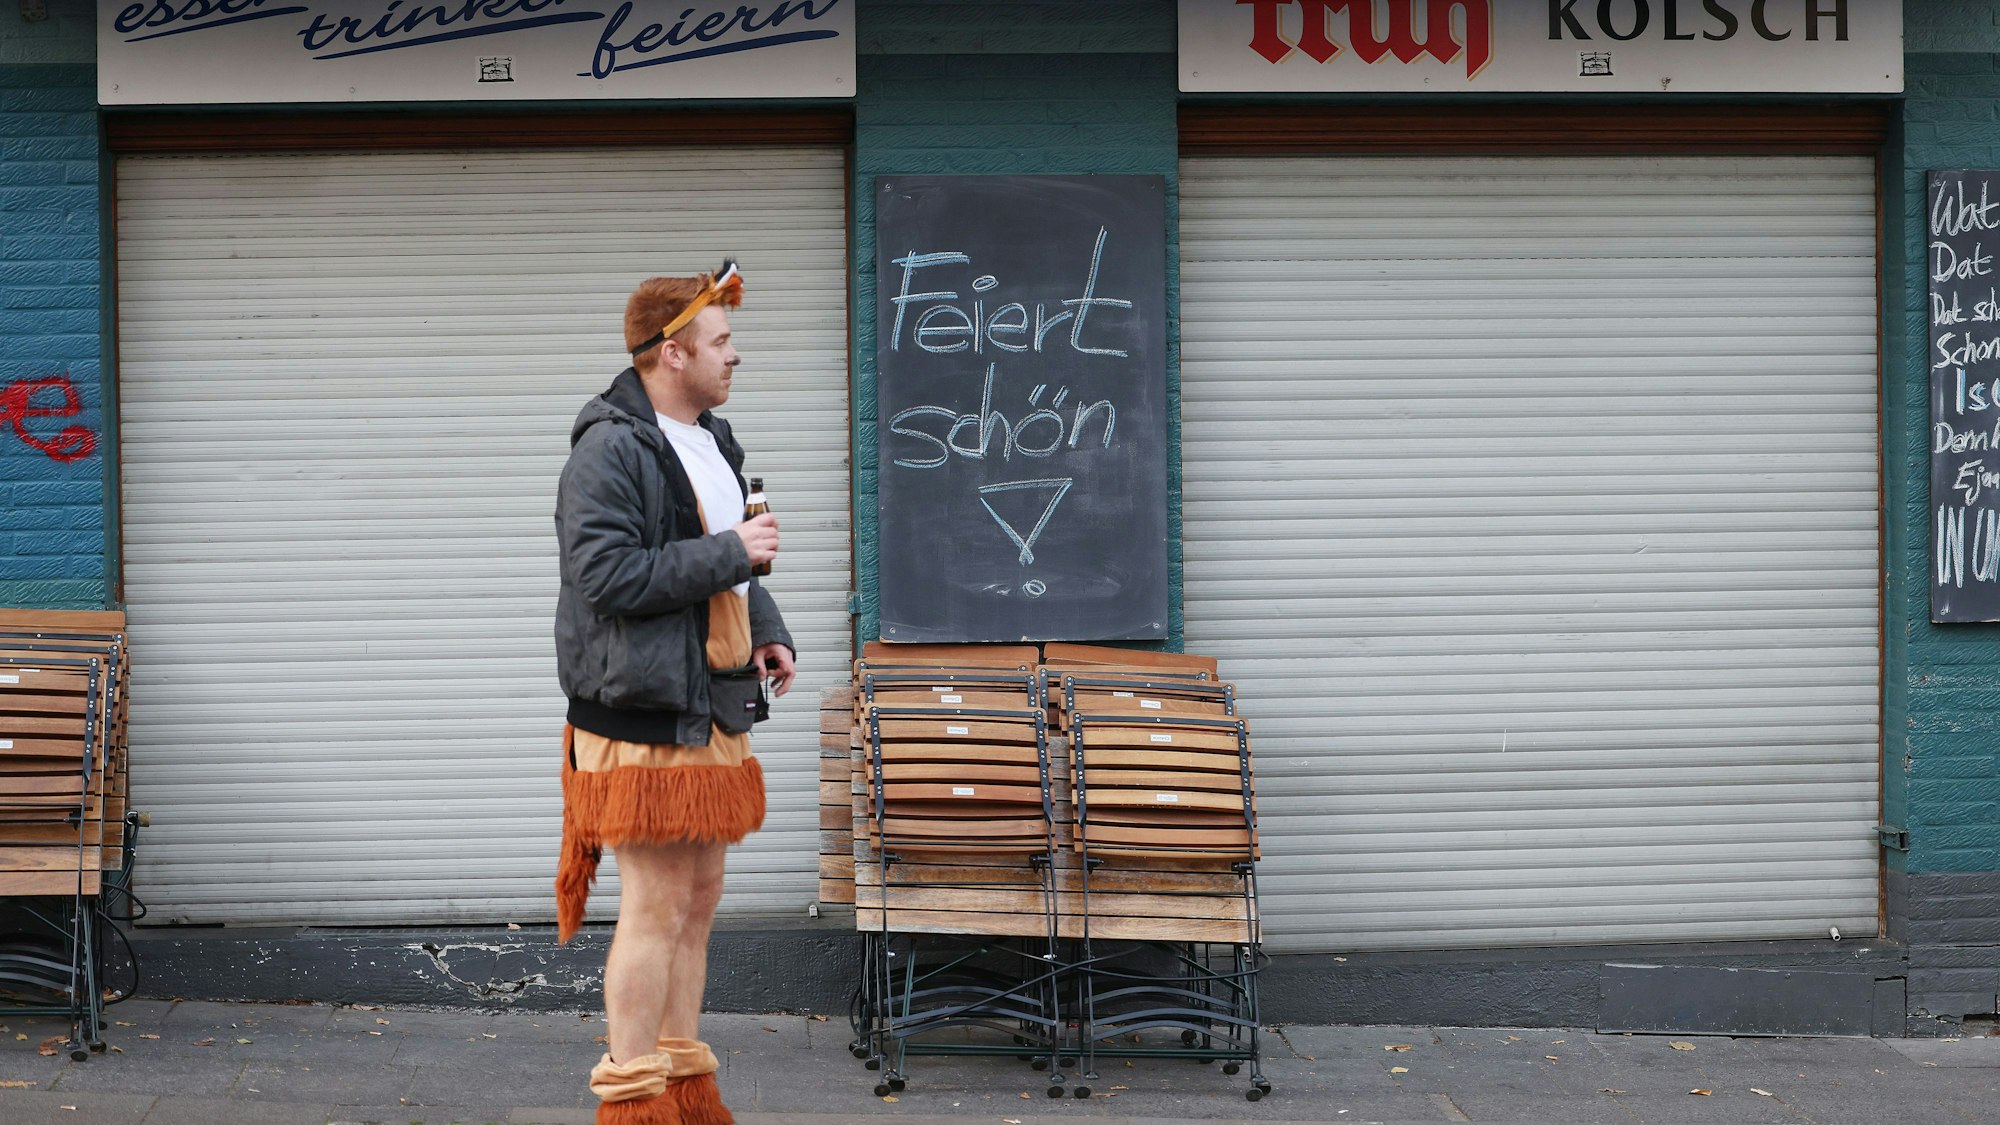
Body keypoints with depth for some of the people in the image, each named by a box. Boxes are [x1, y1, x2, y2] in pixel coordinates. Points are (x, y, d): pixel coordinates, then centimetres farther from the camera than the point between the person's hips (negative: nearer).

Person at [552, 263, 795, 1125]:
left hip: (709, 711, 9)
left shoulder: (711, 439, 16)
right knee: (655, 907, -7)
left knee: (699, 899, 13)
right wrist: (730, 553, -20)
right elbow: (606, 574, -23)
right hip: (642, 713, -9)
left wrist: (765, 627, 11)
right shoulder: (610, 450, -14)